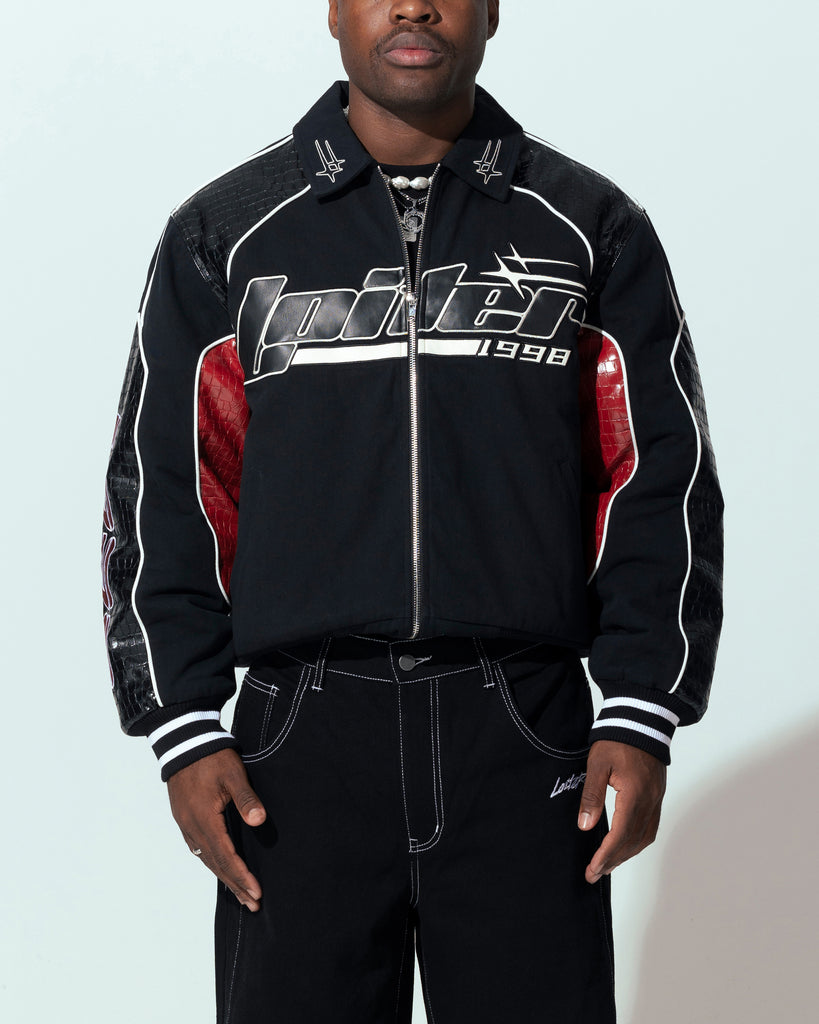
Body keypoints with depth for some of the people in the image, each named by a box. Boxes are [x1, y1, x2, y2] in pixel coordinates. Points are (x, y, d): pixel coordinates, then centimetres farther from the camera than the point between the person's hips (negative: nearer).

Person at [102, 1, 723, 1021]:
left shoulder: (590, 228, 9)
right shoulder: (225, 232, 8)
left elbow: (661, 481, 7)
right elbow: (160, 489, 7)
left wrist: (641, 717, -2)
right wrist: (185, 728, -1)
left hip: (525, 745, 0)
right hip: (303, 747, 0)